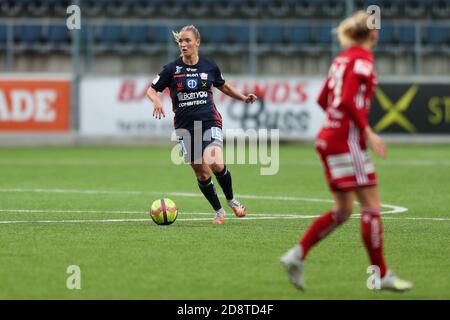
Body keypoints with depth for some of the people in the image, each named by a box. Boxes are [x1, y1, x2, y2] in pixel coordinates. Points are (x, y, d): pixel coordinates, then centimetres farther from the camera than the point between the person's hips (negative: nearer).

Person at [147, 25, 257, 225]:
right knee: (201, 172, 1)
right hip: (185, 126, 1)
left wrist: (243, 98, 11)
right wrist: (157, 101, -19)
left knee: (216, 164, -22)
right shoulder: (172, 69, -1)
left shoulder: (209, 66, 3)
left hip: (209, 121, -1)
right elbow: (151, 89, 2)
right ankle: (218, 212, 20)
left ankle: (231, 201, 4)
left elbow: (223, 86, 21)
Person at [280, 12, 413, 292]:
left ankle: (298, 255, 6)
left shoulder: (343, 58, 14)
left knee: (343, 211, 12)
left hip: (330, 137, 9)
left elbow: (323, 100, 17)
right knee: (372, 206, -4)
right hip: (348, 141, -9)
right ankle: (381, 275, 0)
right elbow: (348, 100, -22)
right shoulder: (362, 59, -12)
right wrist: (368, 132, -19)